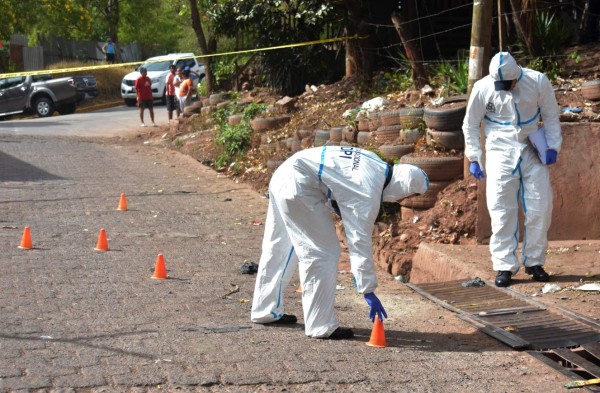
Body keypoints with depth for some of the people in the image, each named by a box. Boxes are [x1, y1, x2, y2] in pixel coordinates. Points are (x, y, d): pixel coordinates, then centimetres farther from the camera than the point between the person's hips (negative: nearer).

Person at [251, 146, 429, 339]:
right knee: (322, 253, -5)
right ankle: (321, 326, 0)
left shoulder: (376, 164, 6)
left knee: (280, 247, 21)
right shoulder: (368, 194, -19)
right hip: (297, 187, -11)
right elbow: (360, 244, -18)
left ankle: (266, 310, 35)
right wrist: (368, 292, -13)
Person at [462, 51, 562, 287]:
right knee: (502, 211, -5)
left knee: (541, 208, 2)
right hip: (501, 153, -1)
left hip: (532, 151, 2)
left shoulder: (538, 82, -10)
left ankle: (534, 262, 16)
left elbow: (550, 116, 4)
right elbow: (470, 126, 2)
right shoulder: (482, 89, -11)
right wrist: (473, 158, 0)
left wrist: (553, 146, -5)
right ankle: (504, 266, 3)